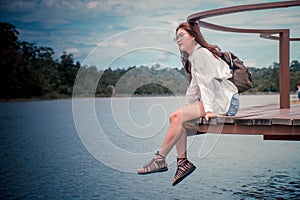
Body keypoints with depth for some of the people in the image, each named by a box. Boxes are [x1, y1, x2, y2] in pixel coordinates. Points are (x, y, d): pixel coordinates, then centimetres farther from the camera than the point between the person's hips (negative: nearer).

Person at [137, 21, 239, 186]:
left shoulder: (201, 53, -7)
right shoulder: (192, 58, 23)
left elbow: (207, 82, -16)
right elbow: (195, 88, 20)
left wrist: (208, 109, -23)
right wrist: (186, 109, 12)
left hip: (226, 101, -9)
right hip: (218, 102, 9)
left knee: (177, 116, -19)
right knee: (177, 118, -5)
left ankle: (160, 160, -13)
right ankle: (183, 162, -7)